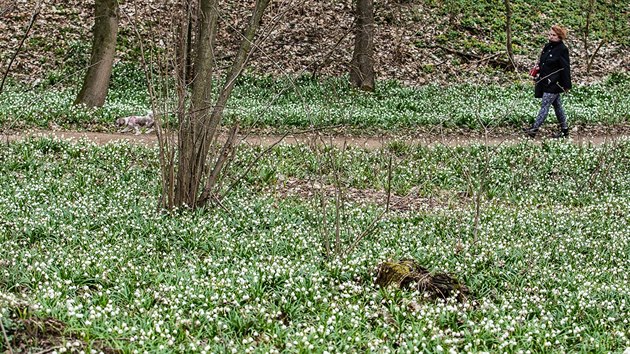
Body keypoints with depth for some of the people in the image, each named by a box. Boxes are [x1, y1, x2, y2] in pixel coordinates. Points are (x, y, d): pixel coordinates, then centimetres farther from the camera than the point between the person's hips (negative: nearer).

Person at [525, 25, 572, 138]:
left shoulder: (562, 50, -13)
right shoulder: (547, 47, 10)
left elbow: (565, 68, -13)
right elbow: (542, 61, 24)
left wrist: (566, 85, -13)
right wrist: (537, 68, 5)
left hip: (554, 83, -8)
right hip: (545, 81, 8)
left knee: (545, 105, -8)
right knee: (557, 105, 14)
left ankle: (534, 129, -10)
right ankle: (564, 129, 22)